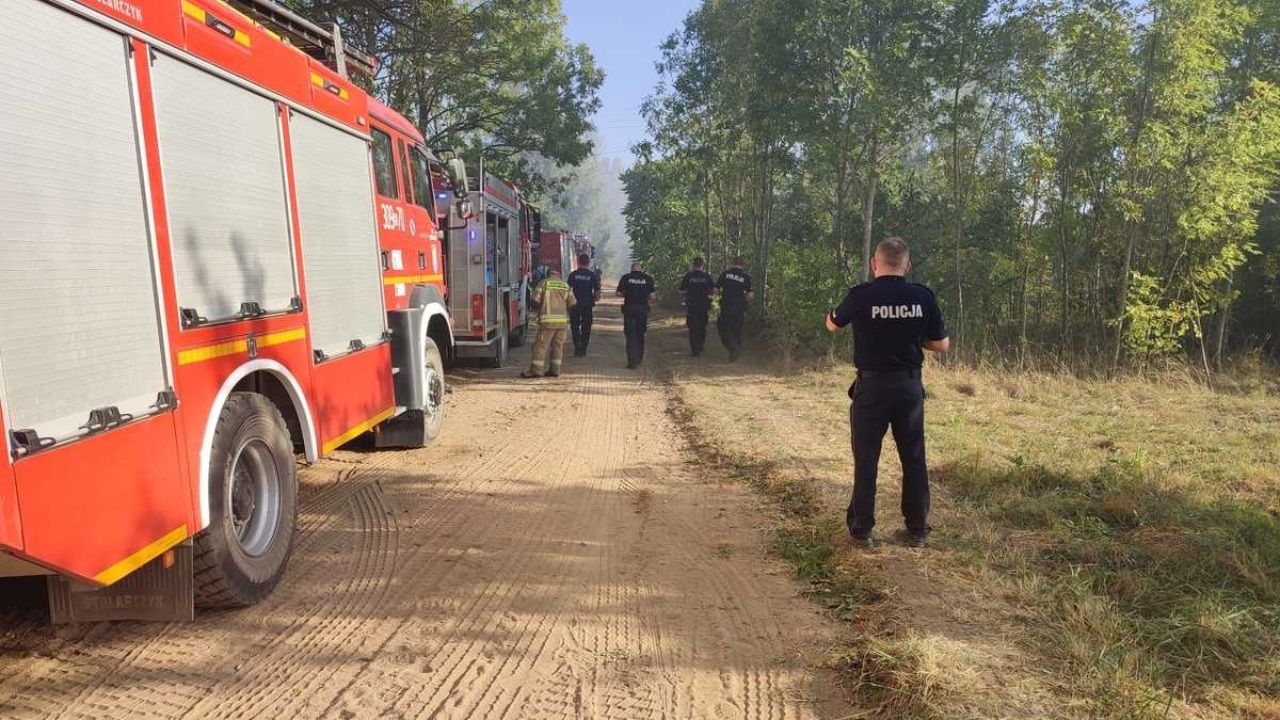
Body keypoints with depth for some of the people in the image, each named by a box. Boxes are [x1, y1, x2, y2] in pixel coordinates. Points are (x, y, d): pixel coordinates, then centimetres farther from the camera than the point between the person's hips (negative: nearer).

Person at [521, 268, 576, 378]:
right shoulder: (565, 285, 13)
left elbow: (535, 300, -6)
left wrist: (539, 308, 14)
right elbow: (572, 304, 10)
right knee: (557, 346, 11)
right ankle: (555, 370, 11)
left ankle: (536, 370, -3)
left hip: (548, 320, -4)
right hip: (562, 319, 4)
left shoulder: (544, 283, 2)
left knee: (541, 345, -1)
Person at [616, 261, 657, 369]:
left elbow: (619, 293, 0)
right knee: (640, 336, 15)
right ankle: (638, 360, 25)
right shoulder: (648, 278, 0)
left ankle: (632, 361, -7)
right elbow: (652, 296, -3)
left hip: (629, 309, -1)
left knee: (631, 336, 1)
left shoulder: (625, 278, -2)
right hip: (643, 309, 2)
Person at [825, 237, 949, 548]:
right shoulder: (923, 296, -4)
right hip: (910, 385, 2)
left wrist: (833, 312, 30)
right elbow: (942, 345, 3)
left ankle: (862, 530, 13)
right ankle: (917, 530, 22)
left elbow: (832, 325, 8)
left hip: (871, 385, -2)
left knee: (866, 459, 7)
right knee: (914, 458, 13)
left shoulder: (861, 295, -11)